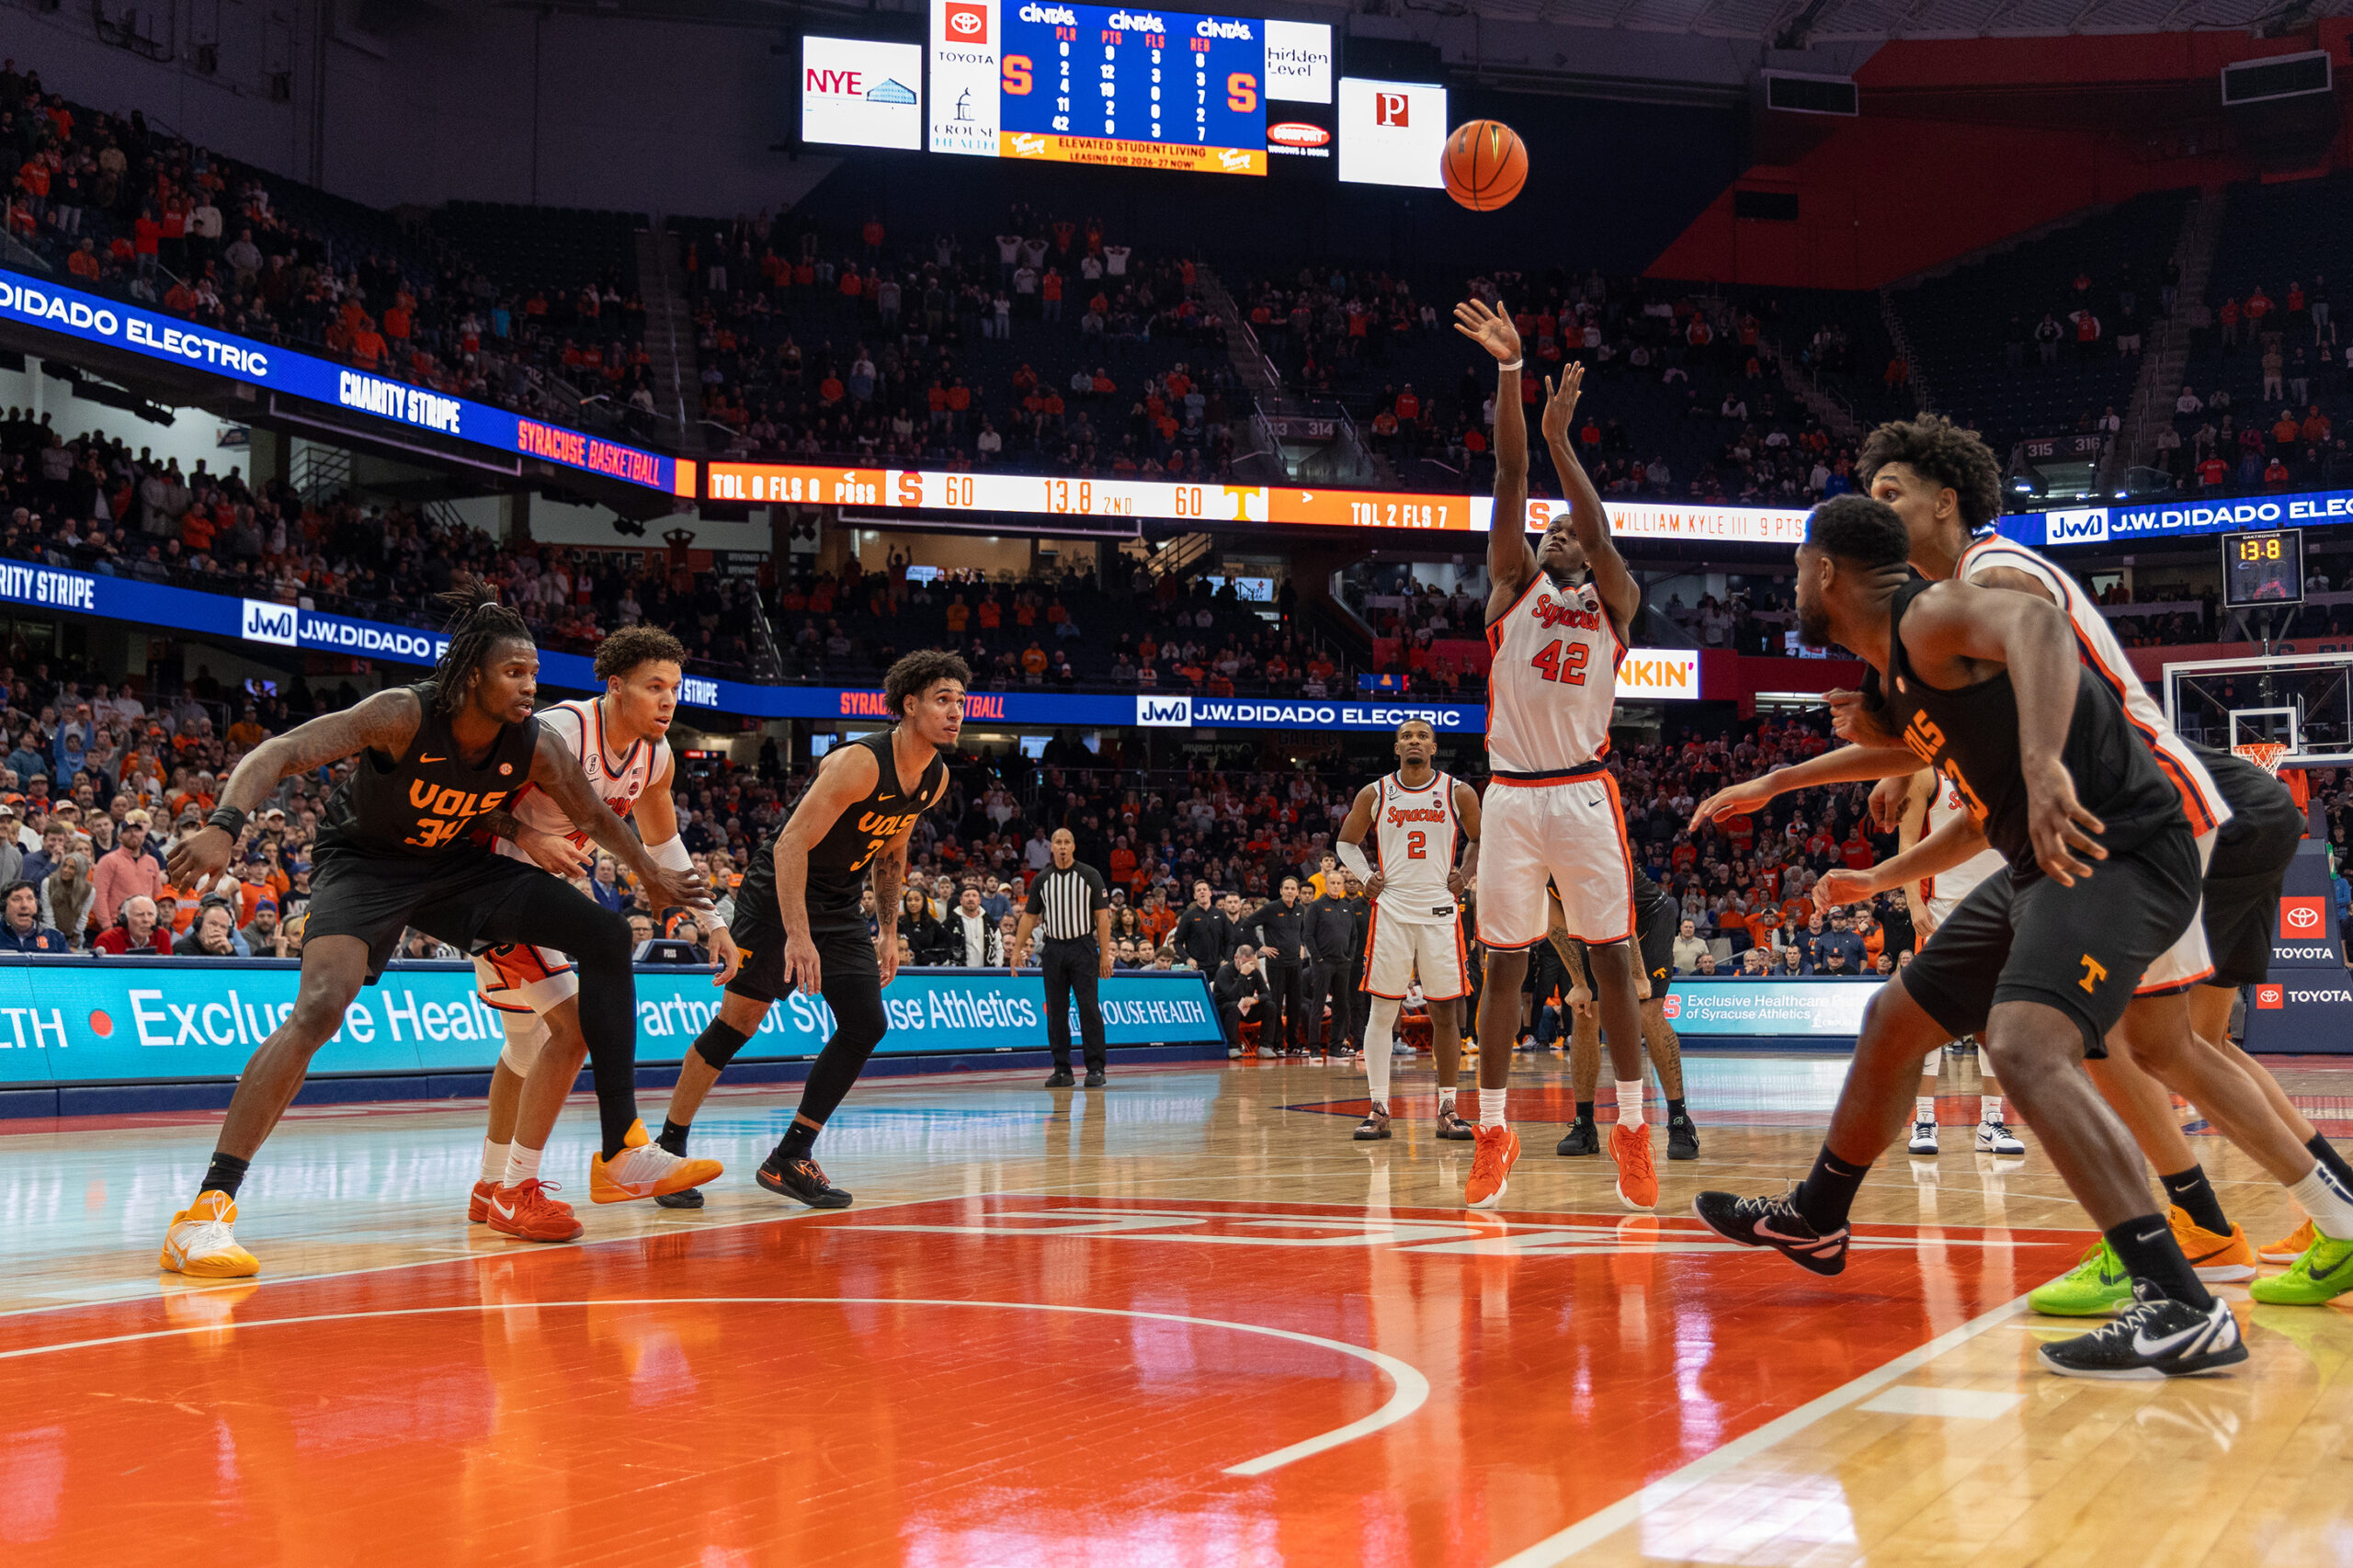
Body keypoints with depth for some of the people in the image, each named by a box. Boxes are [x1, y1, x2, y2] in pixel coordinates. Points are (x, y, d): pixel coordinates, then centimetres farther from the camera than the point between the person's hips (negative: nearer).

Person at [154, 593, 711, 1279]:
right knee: (320, 1005, -30)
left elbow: (596, 818, 5)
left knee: (607, 938, -4)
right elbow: (277, 754, -35)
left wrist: (652, 875, 20)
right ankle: (205, 1211, -26)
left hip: (455, 863, 6)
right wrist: (225, 825, -53)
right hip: (364, 863, -5)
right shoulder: (404, 716, -29)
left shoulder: (537, 748, -15)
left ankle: (622, 1156, 0)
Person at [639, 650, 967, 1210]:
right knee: (737, 1021, -7)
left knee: (867, 1024, -3)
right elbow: (791, 844, -29)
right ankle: (668, 1148, 7)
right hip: (779, 893, -8)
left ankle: (789, 1159, 3)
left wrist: (888, 932, 14)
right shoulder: (859, 763, -25)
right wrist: (797, 935, -35)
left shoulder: (935, 779, 0)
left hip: (839, 906, 8)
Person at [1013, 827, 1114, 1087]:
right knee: (1056, 1012, 3)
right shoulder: (1042, 880, 9)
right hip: (1053, 948, 3)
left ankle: (1095, 1068, -4)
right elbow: (1029, 917, 13)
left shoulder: (1090, 876, 1)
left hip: (1083, 947, -3)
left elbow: (1102, 916, -2)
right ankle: (1062, 1070, 9)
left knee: (1089, 1009, -7)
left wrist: (1105, 954, -8)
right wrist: (1017, 949, 4)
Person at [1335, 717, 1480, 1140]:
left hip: (1440, 911, 0)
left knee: (1446, 1012, 2)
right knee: (1382, 1010, -1)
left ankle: (1448, 1110, 11)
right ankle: (1379, 1110, 4)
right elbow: (1347, 841, 16)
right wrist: (1365, 875, 0)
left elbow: (1479, 841, 17)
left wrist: (1465, 874, 0)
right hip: (1390, 911, 0)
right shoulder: (1374, 795, 3)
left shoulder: (1458, 793, 2)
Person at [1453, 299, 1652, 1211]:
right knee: (1504, 963, 2)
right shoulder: (1514, 584, 12)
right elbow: (1511, 476, 3)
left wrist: (1561, 441, -18)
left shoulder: (1614, 601, 11)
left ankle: (1632, 1132, 6)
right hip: (1510, 792, 1)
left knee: (1611, 958, 0)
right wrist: (1510, 370, -6)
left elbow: (1601, 537, -10)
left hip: (1585, 793, -1)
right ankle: (1492, 1137, 7)